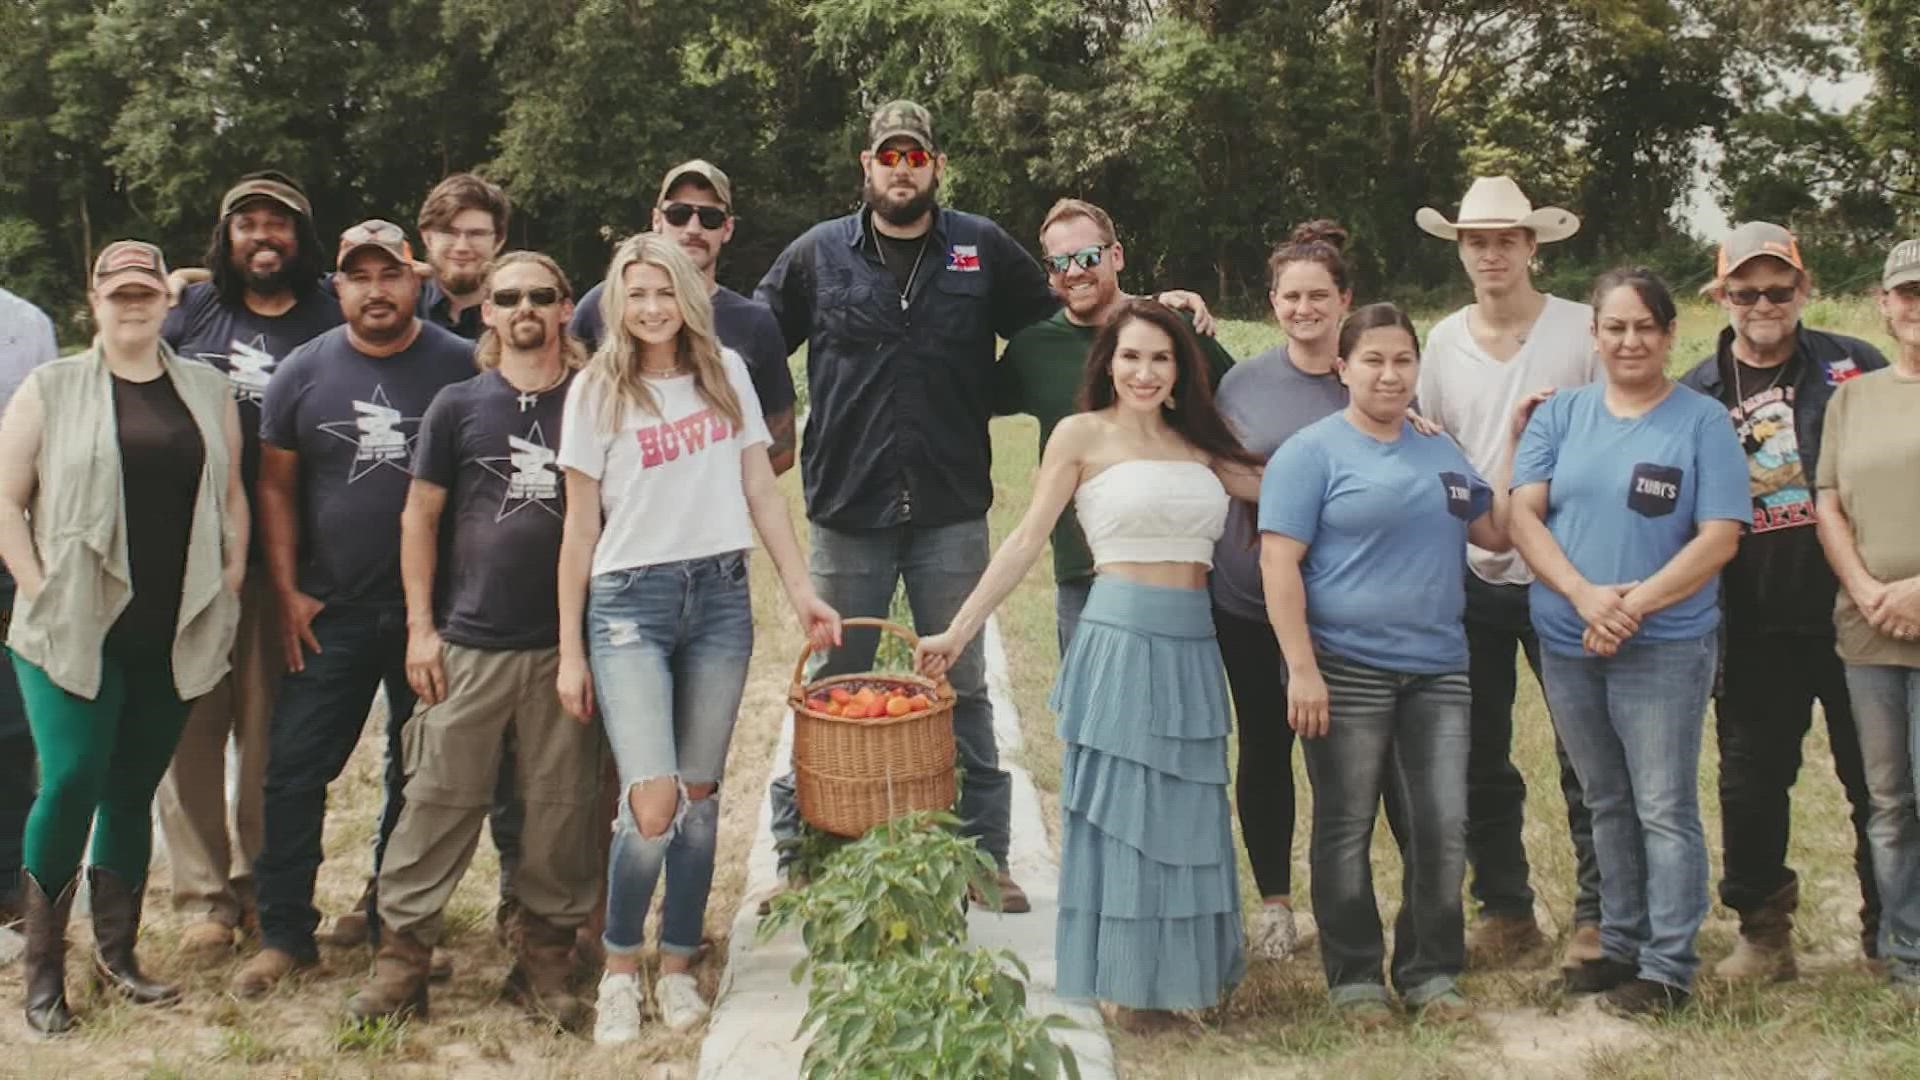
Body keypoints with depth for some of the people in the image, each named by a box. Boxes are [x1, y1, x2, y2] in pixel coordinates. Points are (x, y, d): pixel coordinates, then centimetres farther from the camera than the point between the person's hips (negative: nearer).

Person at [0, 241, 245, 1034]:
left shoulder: (207, 390, 11)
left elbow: (232, 495, 15)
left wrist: (230, 584, 7)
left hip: (176, 634, 3)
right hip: (76, 630, -3)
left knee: (133, 790, 9)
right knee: (71, 783, -10)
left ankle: (116, 955, 21)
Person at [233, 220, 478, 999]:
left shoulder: (461, 368, -3)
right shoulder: (303, 373, 3)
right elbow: (276, 486, 7)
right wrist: (287, 592, 1)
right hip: (328, 613, 1)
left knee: (419, 774, 10)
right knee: (293, 767, -1)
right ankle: (283, 933, 10)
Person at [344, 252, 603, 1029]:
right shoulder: (458, 405, 6)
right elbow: (420, 517, 7)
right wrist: (420, 626, 0)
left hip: (566, 644, 1)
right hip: (469, 642, -1)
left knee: (561, 805, 5)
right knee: (440, 800, 0)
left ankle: (545, 960, 17)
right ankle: (402, 957, 11)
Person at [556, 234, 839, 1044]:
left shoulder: (726, 373, 7)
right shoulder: (596, 391, -1)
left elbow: (762, 491, 10)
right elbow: (581, 528, 0)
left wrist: (802, 590, 3)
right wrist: (570, 651, -1)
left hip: (721, 597, 3)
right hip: (630, 601, -3)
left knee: (700, 797, 7)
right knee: (654, 805, -14)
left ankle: (677, 968, 22)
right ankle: (620, 966, 9)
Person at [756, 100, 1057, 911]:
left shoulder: (984, 251, 2)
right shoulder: (818, 254, 3)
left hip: (951, 511, 0)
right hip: (848, 510, 0)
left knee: (963, 690, 10)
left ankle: (986, 853, 20)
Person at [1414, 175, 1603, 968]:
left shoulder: (1582, 330, -5)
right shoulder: (1443, 341, 6)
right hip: (1472, 575, 4)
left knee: (1586, 755, 5)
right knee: (1478, 760, 11)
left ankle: (1596, 915, 18)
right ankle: (1505, 912, 25)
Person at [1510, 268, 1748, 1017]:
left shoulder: (1702, 422, -4)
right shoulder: (1560, 415, 5)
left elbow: (1719, 537, -10)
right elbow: (1523, 515, -2)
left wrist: (1635, 604, -19)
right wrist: (1584, 594, -17)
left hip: (1665, 646, -4)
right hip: (1567, 645, 4)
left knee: (1665, 809, 0)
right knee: (1606, 805, 15)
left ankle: (1668, 966, 10)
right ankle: (1621, 945, 27)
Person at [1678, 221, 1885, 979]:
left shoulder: (1854, 368, 1)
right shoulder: (1693, 396, 4)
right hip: (1755, 629, 1)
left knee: (1877, 780, 8)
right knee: (1750, 782, 7)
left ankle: (1891, 935, 22)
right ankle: (1763, 932, 22)